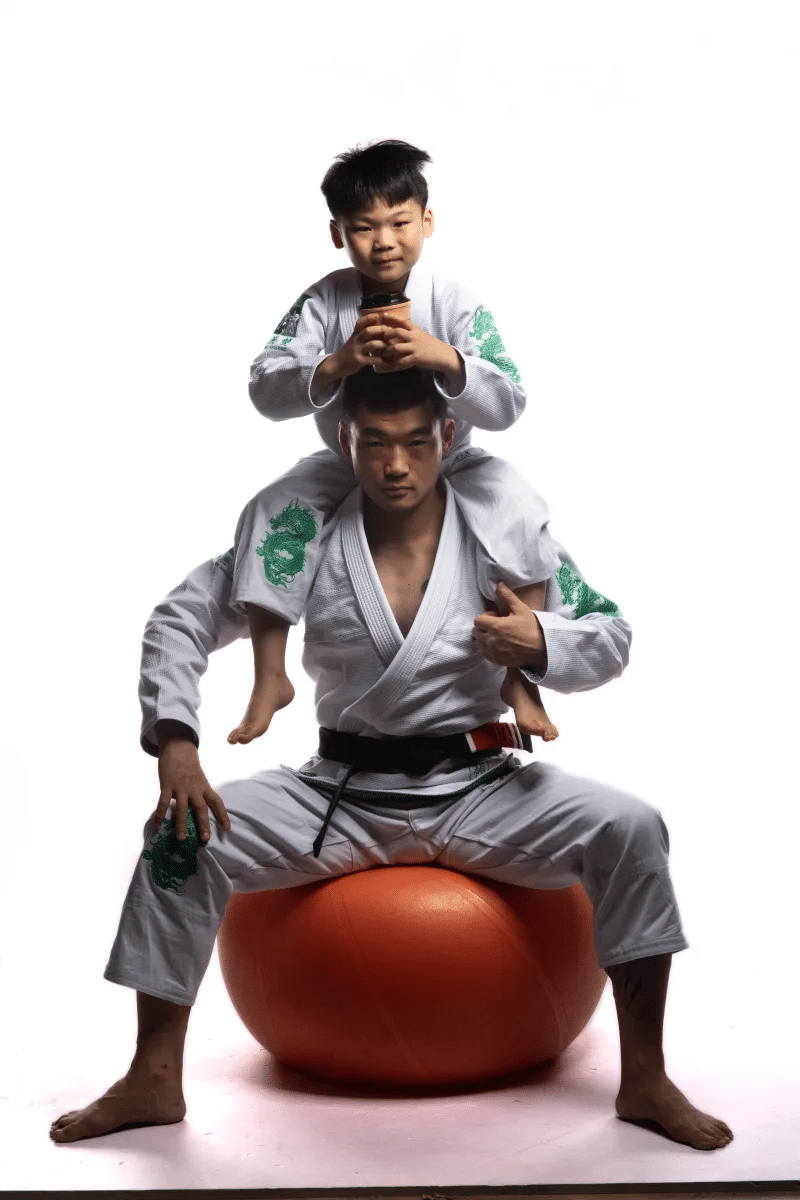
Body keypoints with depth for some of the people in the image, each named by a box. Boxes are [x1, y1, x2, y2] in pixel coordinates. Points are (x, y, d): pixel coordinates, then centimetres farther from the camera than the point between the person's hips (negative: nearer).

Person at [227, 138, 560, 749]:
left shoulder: (456, 304, -17)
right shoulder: (324, 301, -15)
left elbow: (507, 407, -25)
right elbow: (265, 390, -25)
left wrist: (443, 357, -43)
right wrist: (338, 364, -43)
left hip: (449, 467, -1)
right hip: (349, 469, 2)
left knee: (517, 507, -27)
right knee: (269, 512, -20)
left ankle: (519, 676, -11)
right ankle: (270, 679, -2)